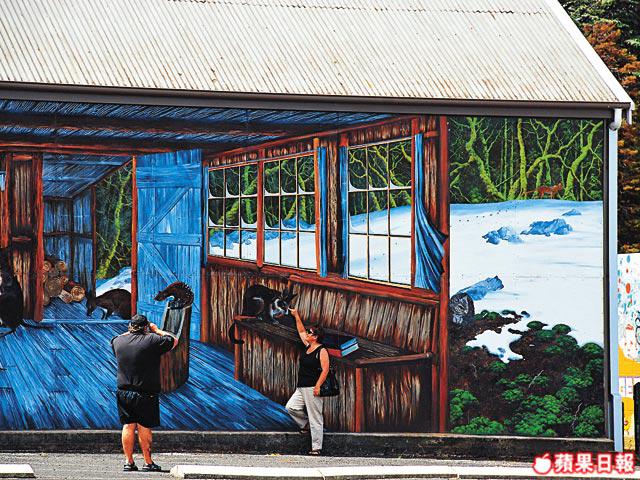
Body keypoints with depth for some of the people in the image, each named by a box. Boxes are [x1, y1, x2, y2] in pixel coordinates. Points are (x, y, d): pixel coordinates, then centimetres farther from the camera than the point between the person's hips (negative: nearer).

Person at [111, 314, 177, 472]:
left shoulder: (119, 341, 4)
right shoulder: (152, 340, -11)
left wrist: (129, 332, 27)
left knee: (128, 425, 9)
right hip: (145, 393, -4)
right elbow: (174, 341, 2)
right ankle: (148, 462, 5)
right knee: (144, 427, 1)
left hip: (123, 392, 4)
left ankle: (128, 461, 9)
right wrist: (157, 331, 12)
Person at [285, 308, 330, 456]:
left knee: (315, 419, -6)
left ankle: (317, 448, -4)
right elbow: (301, 331, 28)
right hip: (302, 388, 9)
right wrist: (296, 316, 27)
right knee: (291, 407, 2)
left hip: (312, 388, -9)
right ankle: (306, 424, 22)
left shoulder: (321, 351, -12)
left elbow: (325, 370, -18)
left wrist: (318, 386, -24)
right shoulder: (308, 346, 12)